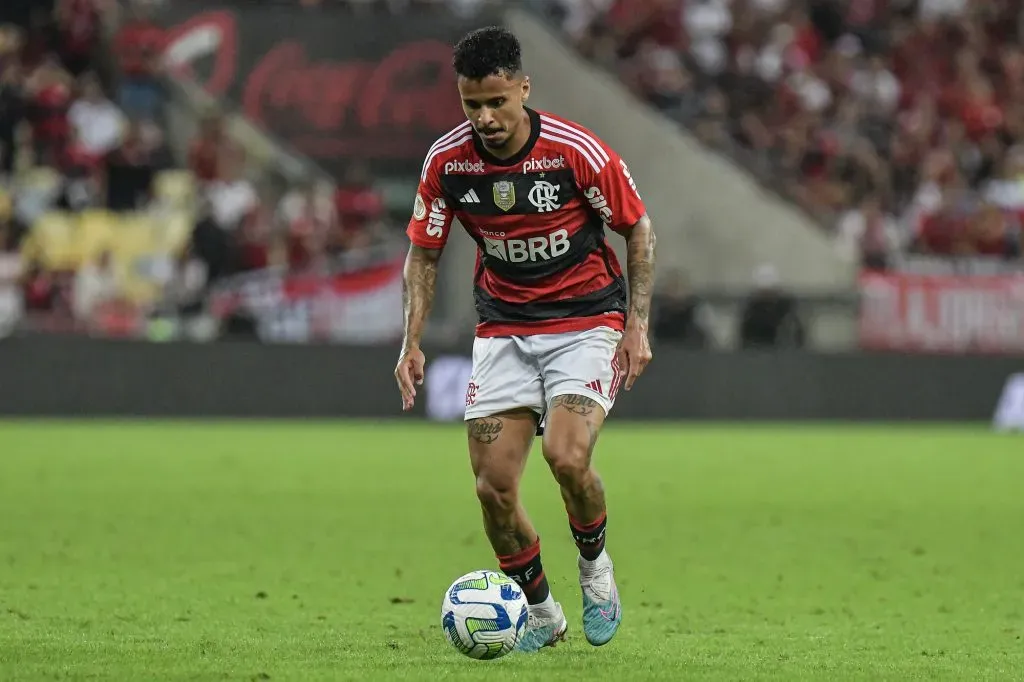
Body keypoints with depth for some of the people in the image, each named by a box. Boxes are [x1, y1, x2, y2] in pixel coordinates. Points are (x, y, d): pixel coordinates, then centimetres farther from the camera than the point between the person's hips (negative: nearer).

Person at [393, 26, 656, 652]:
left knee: (568, 457, -25)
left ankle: (595, 563, 7)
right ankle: (540, 613, 16)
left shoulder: (577, 151, -18)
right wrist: (413, 343, -4)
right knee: (494, 486, -6)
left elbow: (638, 229, -4)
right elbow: (425, 253, 5)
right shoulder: (446, 161, -9)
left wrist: (637, 325, -9)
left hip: (586, 320, -3)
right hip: (503, 328, 3)